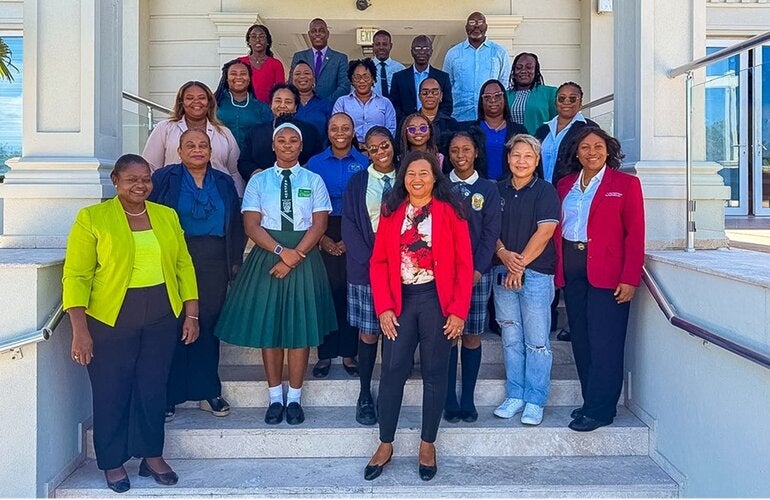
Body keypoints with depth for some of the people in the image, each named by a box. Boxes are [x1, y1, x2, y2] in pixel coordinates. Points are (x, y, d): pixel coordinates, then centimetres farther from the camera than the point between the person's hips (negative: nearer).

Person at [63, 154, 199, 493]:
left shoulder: (167, 216, 8)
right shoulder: (92, 218, -4)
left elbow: (183, 266, 10)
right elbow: (76, 275, -7)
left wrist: (191, 314, 5)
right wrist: (80, 329, -13)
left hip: (162, 317, 3)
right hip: (111, 319, -3)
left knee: (153, 388, 10)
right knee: (111, 392, 7)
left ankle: (152, 456, 26)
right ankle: (113, 463, 24)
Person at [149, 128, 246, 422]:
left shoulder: (224, 183, 14)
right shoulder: (164, 178, 4)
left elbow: (236, 225, 14)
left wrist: (236, 261, 7)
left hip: (214, 264, 3)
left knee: (208, 325, 5)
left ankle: (208, 392, 16)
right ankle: (168, 396, 10)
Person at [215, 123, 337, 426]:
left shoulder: (314, 181, 6)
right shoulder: (258, 181, 6)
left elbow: (319, 224, -3)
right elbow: (251, 225, -2)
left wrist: (296, 255, -15)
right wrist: (281, 251, -16)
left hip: (304, 258, 0)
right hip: (266, 257, 1)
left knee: (301, 327, 2)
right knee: (268, 326, 3)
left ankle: (294, 399, 14)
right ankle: (275, 399, 16)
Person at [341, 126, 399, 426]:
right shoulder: (357, 182, 5)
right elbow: (349, 226, -1)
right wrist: (370, 261, -11)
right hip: (366, 268, -1)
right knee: (368, 333, 1)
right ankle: (365, 396, 13)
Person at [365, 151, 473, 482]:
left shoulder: (450, 211, -2)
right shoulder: (391, 212, 6)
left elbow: (464, 265, -4)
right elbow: (378, 262, 3)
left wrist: (458, 310, -9)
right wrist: (383, 307, -5)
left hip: (436, 300, -2)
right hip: (400, 300, 2)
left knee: (434, 373, 7)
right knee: (392, 371, 4)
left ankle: (427, 444, 23)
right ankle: (385, 444, 18)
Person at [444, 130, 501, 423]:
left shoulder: (488, 189, 7)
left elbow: (490, 233, 1)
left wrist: (477, 270, -9)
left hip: (478, 272, 0)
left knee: (472, 335, 3)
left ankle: (468, 399, 12)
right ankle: (449, 400, 9)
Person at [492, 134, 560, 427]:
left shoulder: (545, 191, -1)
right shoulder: (498, 191, 11)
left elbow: (544, 233, -9)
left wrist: (520, 264, -11)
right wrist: (503, 254, -9)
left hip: (536, 273, -4)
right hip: (503, 272, 4)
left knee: (537, 341, -1)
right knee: (511, 339, 9)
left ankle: (535, 402, 8)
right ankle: (515, 396, 19)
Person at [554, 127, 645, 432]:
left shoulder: (626, 184, 1)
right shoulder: (565, 184, 14)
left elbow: (635, 235, -4)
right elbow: (557, 228, 13)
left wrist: (630, 279, -11)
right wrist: (557, 269, 2)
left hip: (607, 273, -5)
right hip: (572, 271, 5)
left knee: (604, 343, -4)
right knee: (580, 340, 8)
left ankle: (599, 410, 5)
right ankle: (591, 401, 20)